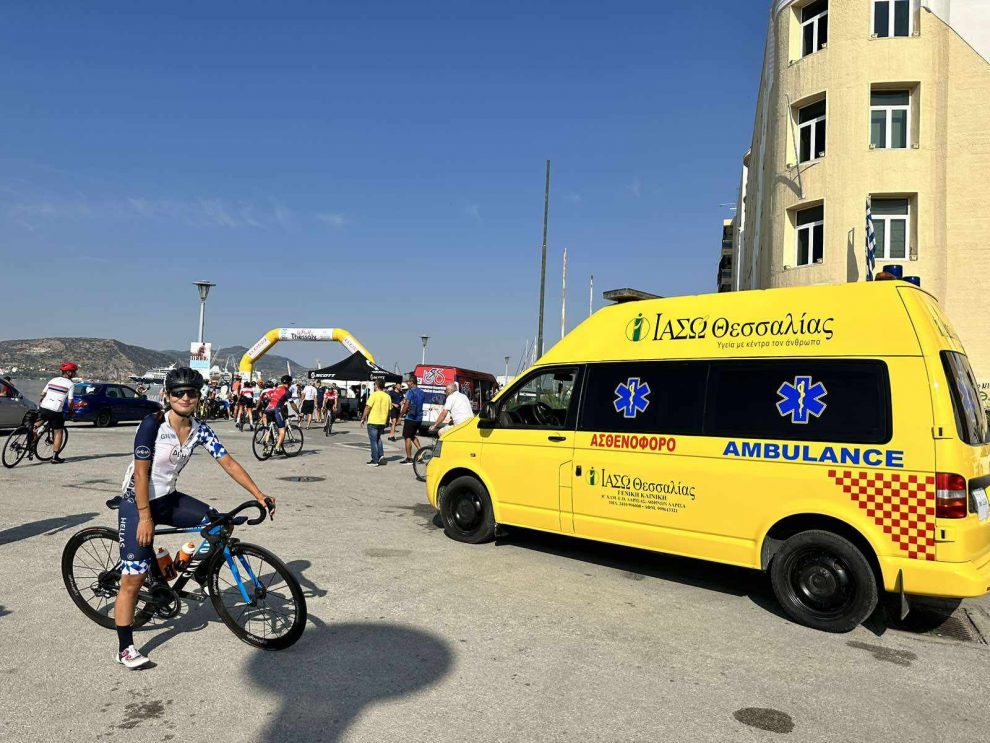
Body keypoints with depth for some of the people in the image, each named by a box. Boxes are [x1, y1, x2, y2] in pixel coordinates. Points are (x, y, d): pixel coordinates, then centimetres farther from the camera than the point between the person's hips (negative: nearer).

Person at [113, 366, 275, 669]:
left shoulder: (200, 430, -6)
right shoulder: (153, 424, -20)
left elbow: (229, 464, -7)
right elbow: (141, 474, -19)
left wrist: (259, 495, -13)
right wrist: (144, 517, -19)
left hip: (168, 499, 5)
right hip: (138, 502, -5)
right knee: (133, 579, -4)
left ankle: (201, 571, 18)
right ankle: (125, 649, 9)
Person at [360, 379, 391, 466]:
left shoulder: (374, 395, -11)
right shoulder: (387, 397, 6)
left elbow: (368, 408, -13)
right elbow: (389, 410, 10)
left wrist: (363, 418, -3)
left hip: (373, 421, -5)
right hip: (383, 422, 6)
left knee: (373, 441, 2)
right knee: (378, 439, 23)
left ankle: (375, 461, 3)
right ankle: (381, 455, 8)